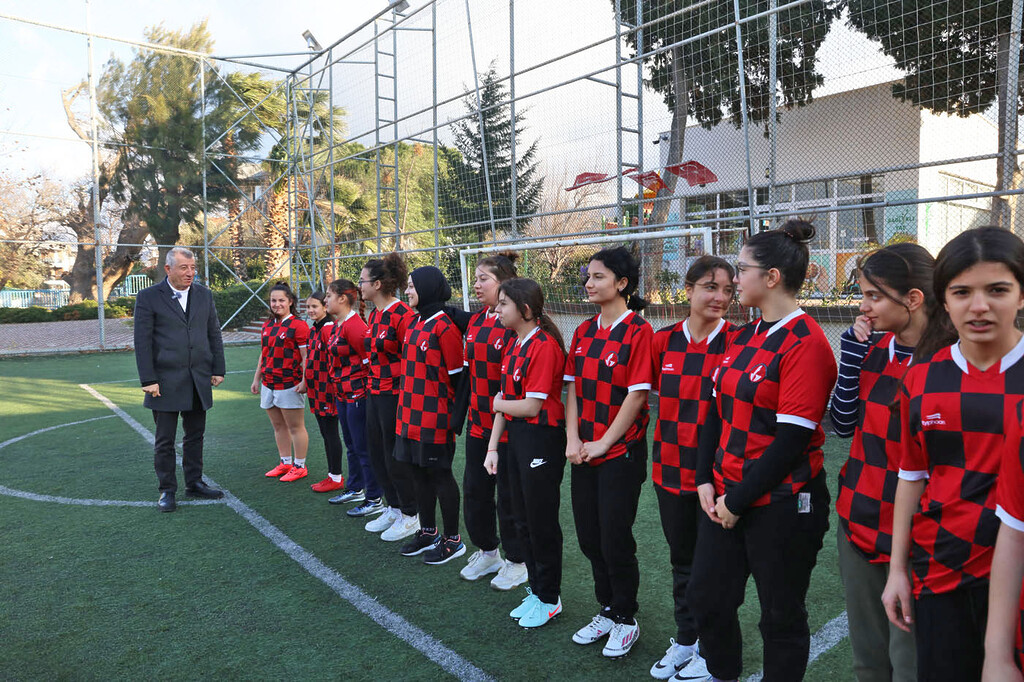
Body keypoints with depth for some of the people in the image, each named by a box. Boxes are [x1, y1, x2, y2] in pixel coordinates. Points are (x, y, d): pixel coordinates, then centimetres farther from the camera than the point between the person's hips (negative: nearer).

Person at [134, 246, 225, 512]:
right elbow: (142, 341, -6)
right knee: (165, 440, 4)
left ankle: (194, 483, 25)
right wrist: (148, 380, -11)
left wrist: (218, 369, 5)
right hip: (166, 381, -4)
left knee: (195, 435, 12)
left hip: (199, 381, 4)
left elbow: (214, 333, 11)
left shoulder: (204, 294, 8)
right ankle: (167, 490, 16)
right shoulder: (149, 297, -4)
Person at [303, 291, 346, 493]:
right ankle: (332, 475, 23)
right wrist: (306, 383, 21)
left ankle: (336, 478, 8)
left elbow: (334, 361, -19)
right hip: (316, 389, 9)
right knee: (325, 433, 14)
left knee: (331, 433, -1)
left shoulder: (329, 329, -15)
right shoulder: (313, 331, 14)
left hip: (327, 388, -9)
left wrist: (333, 386, -21)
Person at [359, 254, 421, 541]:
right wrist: (370, 385, 19)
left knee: (396, 455, 1)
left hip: (395, 395, -10)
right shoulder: (374, 315, 11)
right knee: (377, 452, 17)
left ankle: (410, 516, 17)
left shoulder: (402, 315, -18)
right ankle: (394, 509, 32)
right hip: (375, 393, 10)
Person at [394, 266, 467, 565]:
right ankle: (428, 532, 32)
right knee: (419, 472, 16)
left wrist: (453, 416, -12)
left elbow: (457, 376, -14)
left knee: (440, 474, 2)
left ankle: (452, 540, 17)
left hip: (435, 416, -9)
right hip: (412, 414, 9)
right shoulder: (415, 324, 11)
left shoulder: (445, 327, -16)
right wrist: (407, 408, 19)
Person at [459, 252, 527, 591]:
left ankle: (516, 562, 25)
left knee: (509, 494, 6)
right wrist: (466, 410, 16)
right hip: (478, 423, 8)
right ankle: (487, 552, 36)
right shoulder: (475, 323, 9)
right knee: (474, 489, 16)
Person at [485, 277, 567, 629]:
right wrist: (493, 446, 6)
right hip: (514, 437, 9)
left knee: (542, 521, 5)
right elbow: (504, 400, 10)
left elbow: (530, 406, -20)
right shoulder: (513, 346, 10)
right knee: (523, 519, 16)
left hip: (542, 439, -9)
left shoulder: (545, 347, -18)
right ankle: (535, 590, 33)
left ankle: (549, 599, 22)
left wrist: (498, 403, -2)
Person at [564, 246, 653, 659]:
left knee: (615, 539, 3)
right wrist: (573, 439, -2)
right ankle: (607, 611, 33)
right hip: (584, 454, 7)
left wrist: (604, 443, -13)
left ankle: (625, 619, 25)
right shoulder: (584, 332, 9)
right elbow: (573, 389, 9)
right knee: (589, 538, 14)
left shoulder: (638, 331, -12)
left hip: (620, 453, -7)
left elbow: (637, 395, -15)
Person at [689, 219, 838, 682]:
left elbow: (791, 438, -20)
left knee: (781, 617, 10)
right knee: (706, 598, 16)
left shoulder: (805, 344, -16)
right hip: (726, 497, 8)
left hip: (780, 505, -7)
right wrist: (706, 481, 1)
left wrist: (739, 501, -15)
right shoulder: (742, 337, 9)